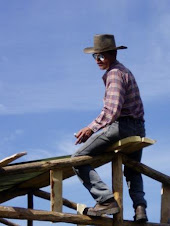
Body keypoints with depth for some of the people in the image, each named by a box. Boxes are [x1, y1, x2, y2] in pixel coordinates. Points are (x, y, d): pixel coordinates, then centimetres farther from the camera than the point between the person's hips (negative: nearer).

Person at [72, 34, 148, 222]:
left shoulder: (114, 74, -12)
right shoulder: (125, 71, 21)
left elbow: (113, 109, -24)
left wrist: (92, 128, -23)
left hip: (121, 126, -10)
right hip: (139, 128, 10)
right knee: (132, 171, 30)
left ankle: (106, 200, -18)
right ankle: (139, 206, 9)